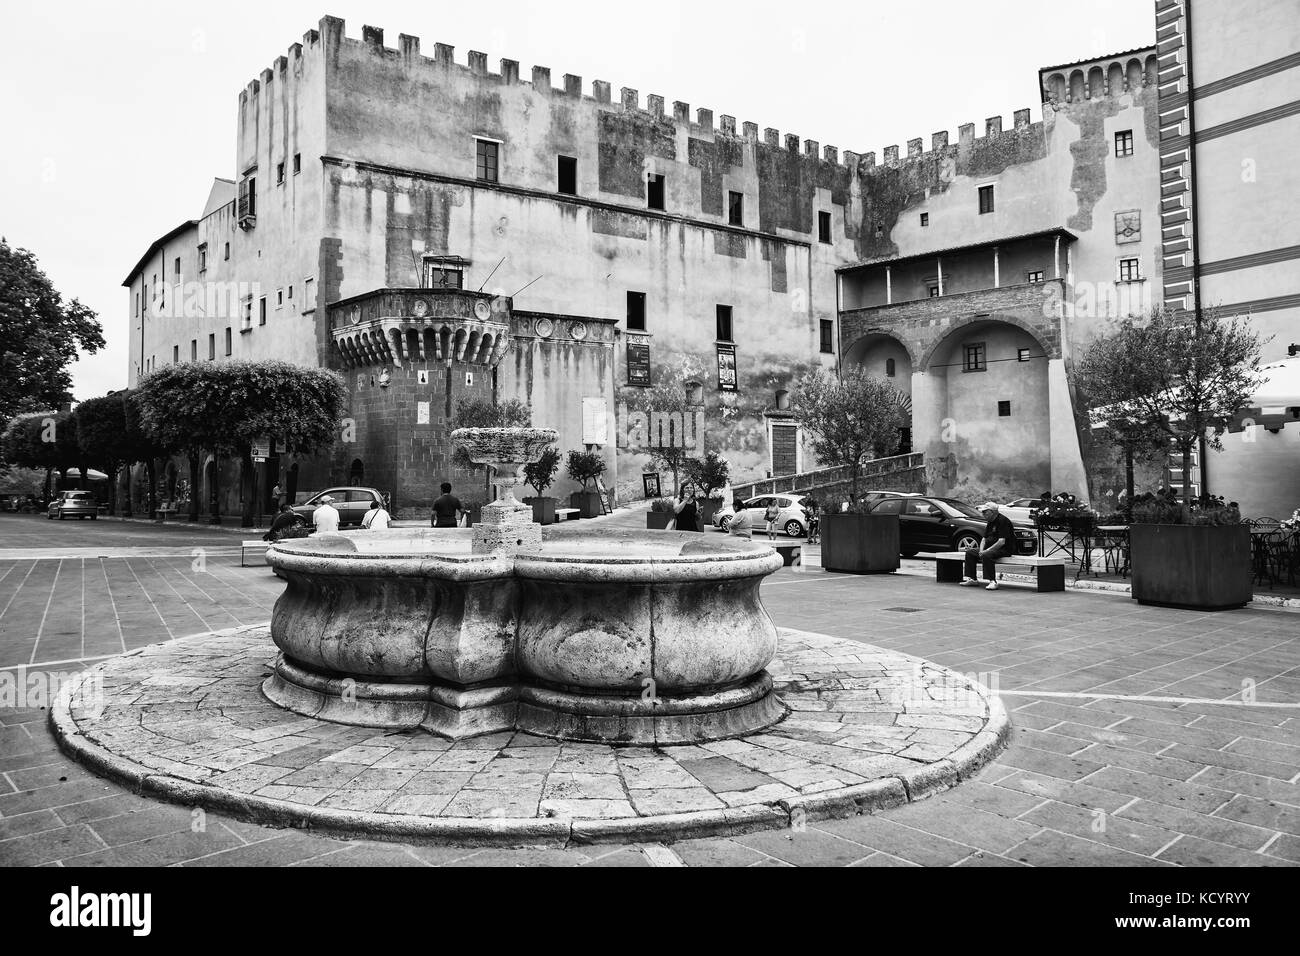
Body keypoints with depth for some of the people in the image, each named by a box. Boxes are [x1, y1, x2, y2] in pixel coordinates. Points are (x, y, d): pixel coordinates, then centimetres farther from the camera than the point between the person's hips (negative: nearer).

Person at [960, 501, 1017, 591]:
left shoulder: (1002, 520, -17)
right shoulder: (990, 522, 14)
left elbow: (1002, 542, -25)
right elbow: (984, 539, 16)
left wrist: (986, 551, -25)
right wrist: (981, 550, -4)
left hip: (1005, 549, -10)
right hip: (992, 548, 10)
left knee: (986, 555, -36)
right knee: (970, 552, 4)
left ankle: (993, 582, -31)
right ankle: (972, 579, 2)